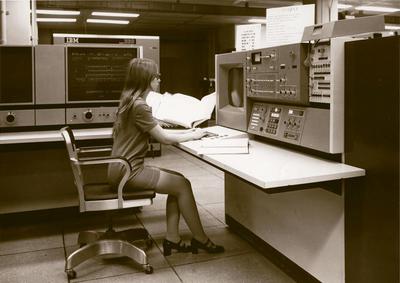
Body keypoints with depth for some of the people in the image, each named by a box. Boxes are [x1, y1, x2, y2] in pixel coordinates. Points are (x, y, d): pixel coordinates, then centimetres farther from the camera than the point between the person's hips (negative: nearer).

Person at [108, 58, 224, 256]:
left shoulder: (132, 101, 12)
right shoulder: (139, 105, -19)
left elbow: (158, 132, 16)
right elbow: (164, 138, -15)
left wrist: (186, 132, 9)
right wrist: (193, 136, -1)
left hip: (126, 167, 10)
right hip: (127, 172, -10)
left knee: (178, 180, 7)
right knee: (182, 185, -6)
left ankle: (172, 238, 8)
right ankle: (200, 239, 8)